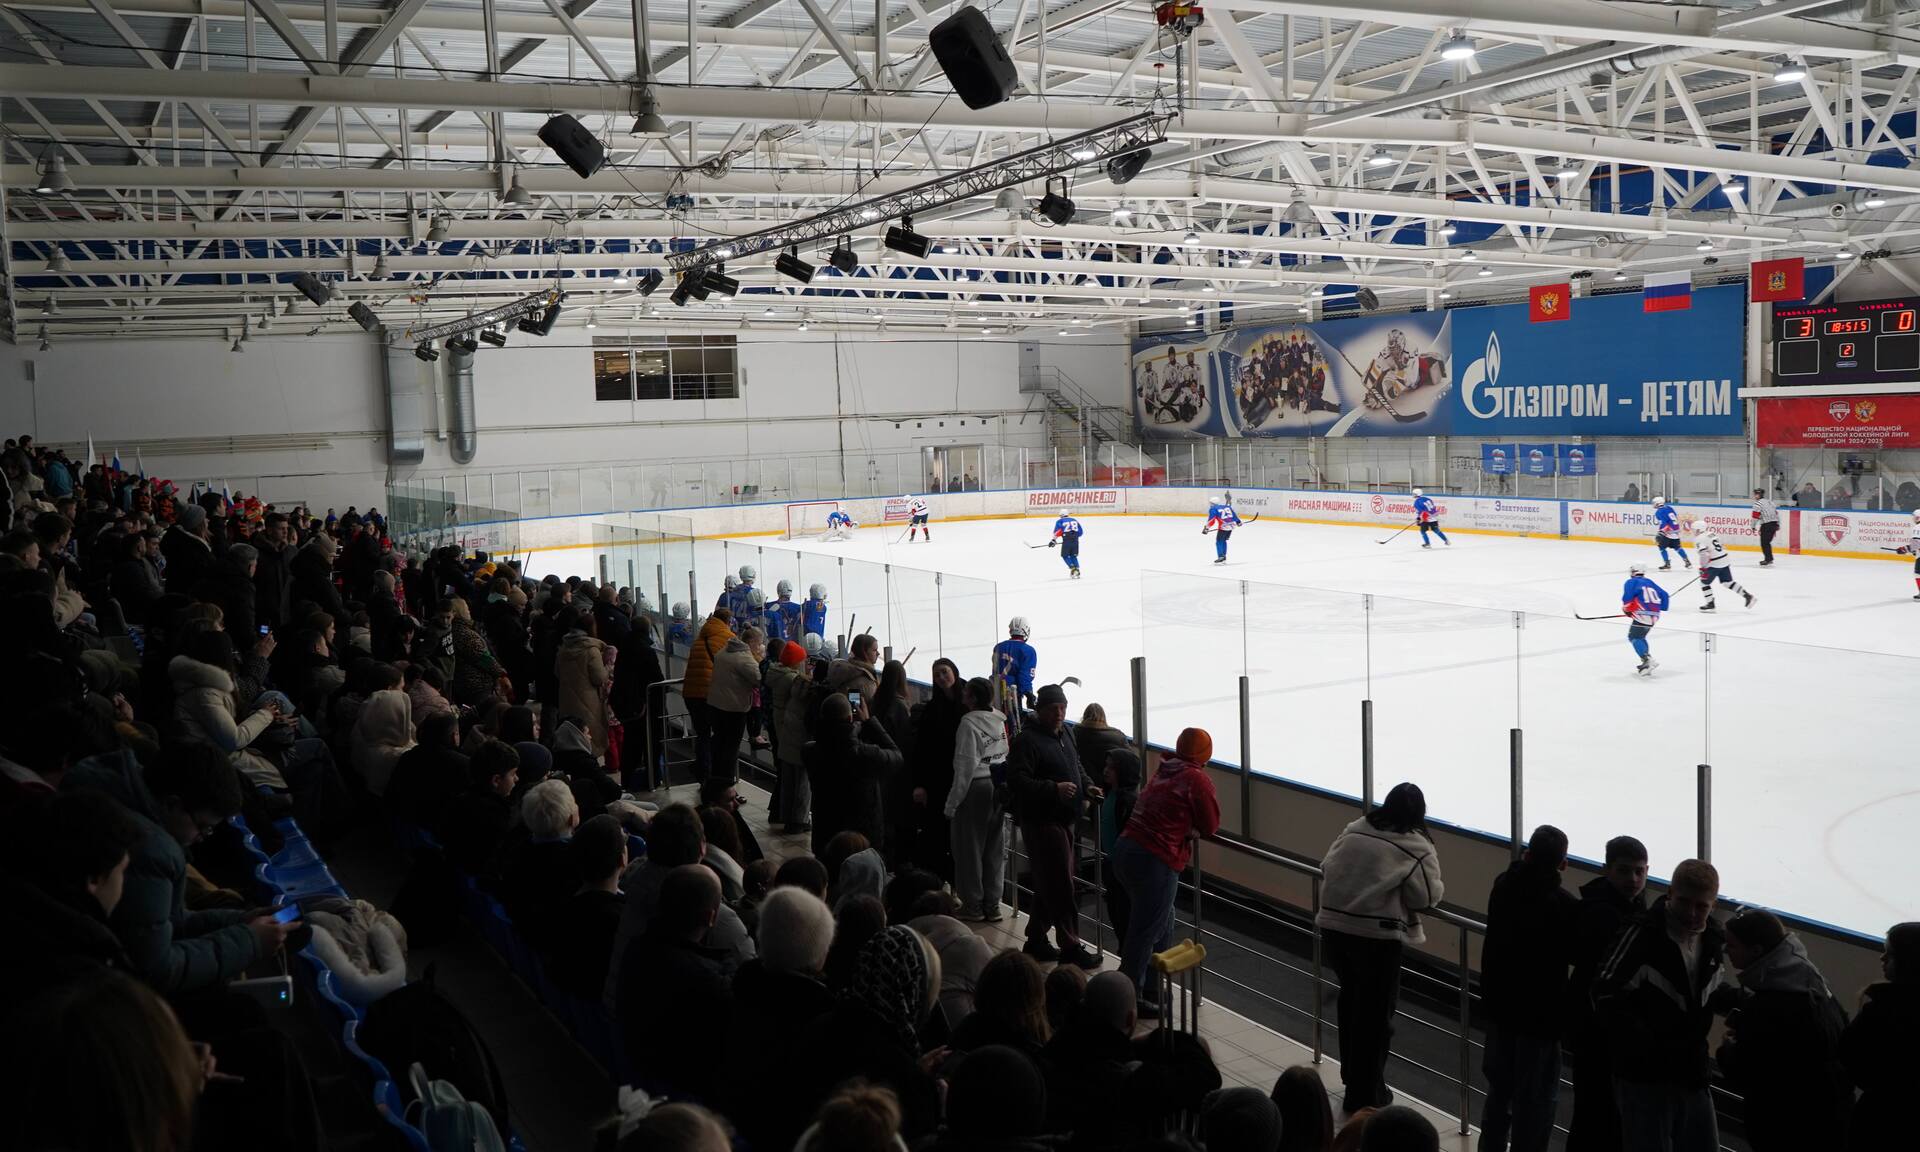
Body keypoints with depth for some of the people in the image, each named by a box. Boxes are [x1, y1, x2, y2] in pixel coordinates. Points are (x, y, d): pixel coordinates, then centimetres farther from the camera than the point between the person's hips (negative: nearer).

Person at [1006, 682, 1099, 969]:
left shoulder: (1064, 735, 14)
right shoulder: (1027, 741, -16)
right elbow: (1017, 780, -24)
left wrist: (1086, 788, 12)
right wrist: (1054, 788, -30)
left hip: (1064, 820, 9)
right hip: (1042, 821, -9)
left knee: (1049, 884, 16)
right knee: (1060, 885, -5)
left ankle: (1036, 940, 27)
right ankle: (1070, 947, 3)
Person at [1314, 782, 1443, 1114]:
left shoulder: (1353, 830, 6)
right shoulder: (1416, 847, -7)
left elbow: (1327, 866, 9)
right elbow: (1427, 897, -5)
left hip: (1333, 924, 5)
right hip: (1376, 936, -5)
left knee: (1351, 1000, 23)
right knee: (1375, 1014, 9)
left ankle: (1352, 1077, 39)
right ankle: (1365, 1095, 18)